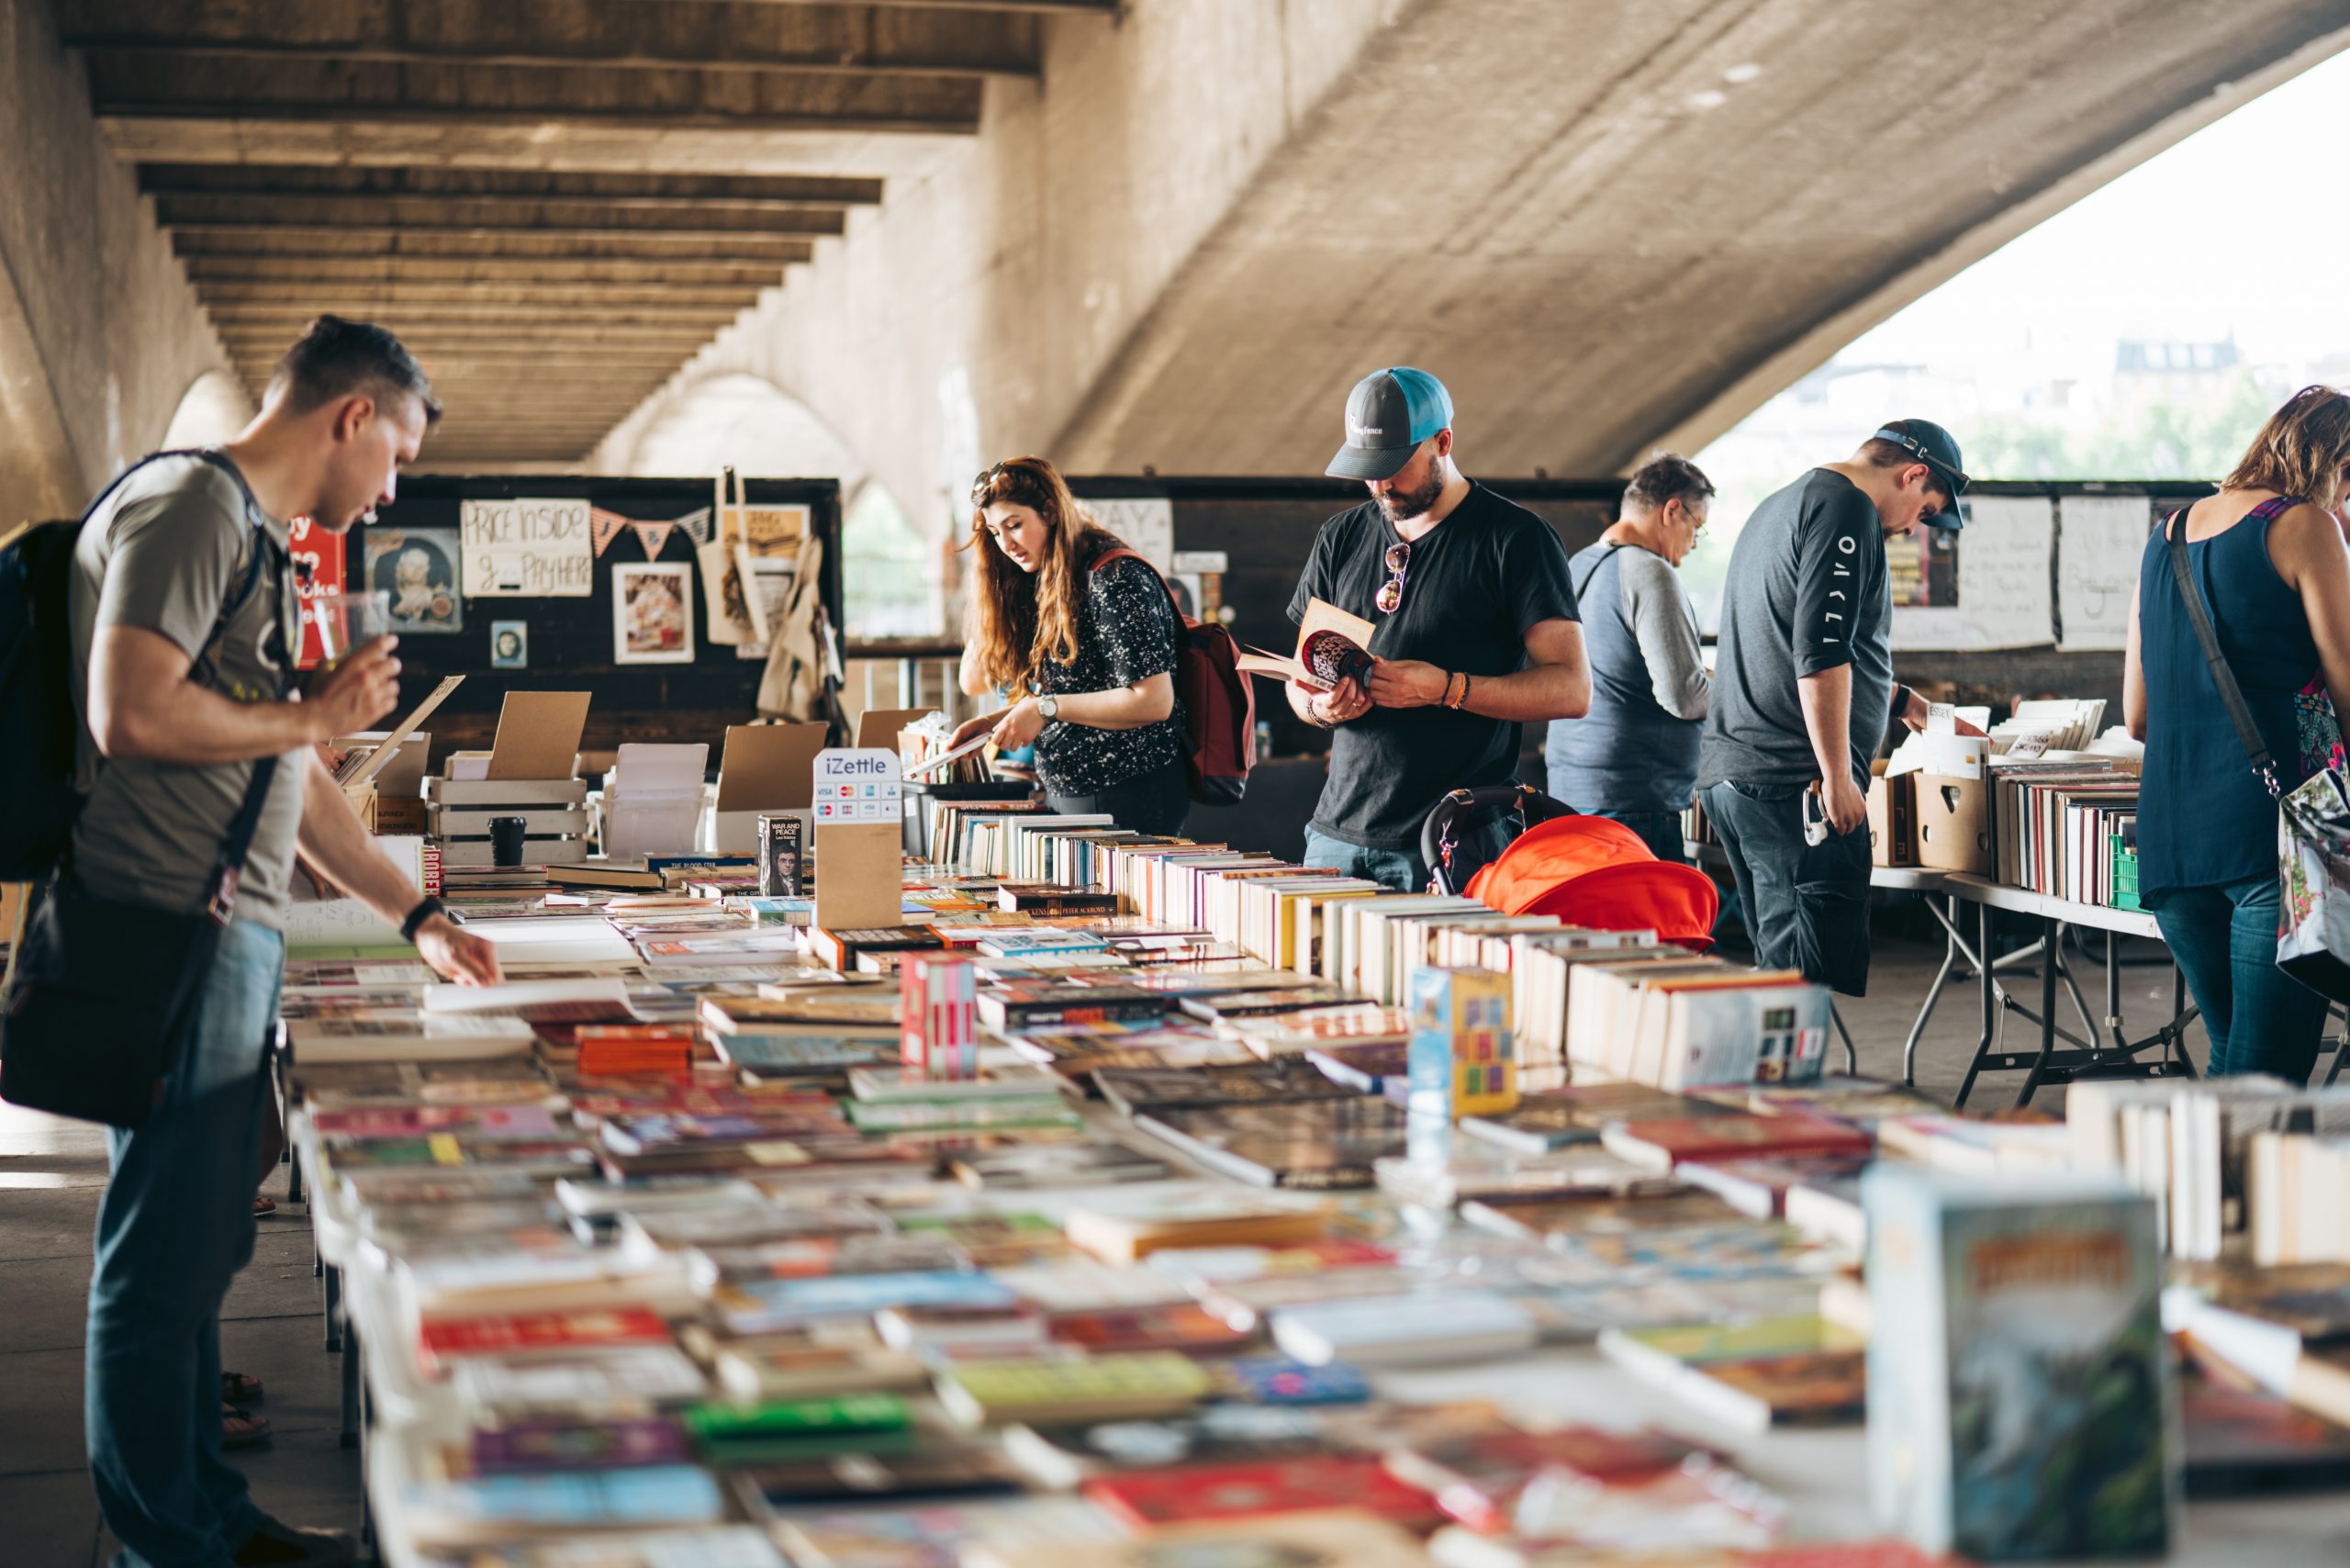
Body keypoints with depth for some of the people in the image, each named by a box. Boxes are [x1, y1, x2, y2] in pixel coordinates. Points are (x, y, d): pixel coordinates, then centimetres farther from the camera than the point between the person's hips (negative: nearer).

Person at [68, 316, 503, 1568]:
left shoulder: (264, 541, 22)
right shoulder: (188, 504, -10)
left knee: (197, 1255, 15)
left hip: (232, 941, 10)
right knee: (162, 1264, -2)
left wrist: (417, 919, 26)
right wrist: (321, 715, -9)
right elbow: (130, 715, -22)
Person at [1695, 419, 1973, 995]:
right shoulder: (1847, 507, -8)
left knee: (1779, 970, 12)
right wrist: (1839, 778, -16)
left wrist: (1901, 700, 43)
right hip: (1796, 779, -10)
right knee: (1819, 986, -11)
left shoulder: (1781, 505, 24)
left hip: (1728, 773, 10)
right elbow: (1820, 656, -18)